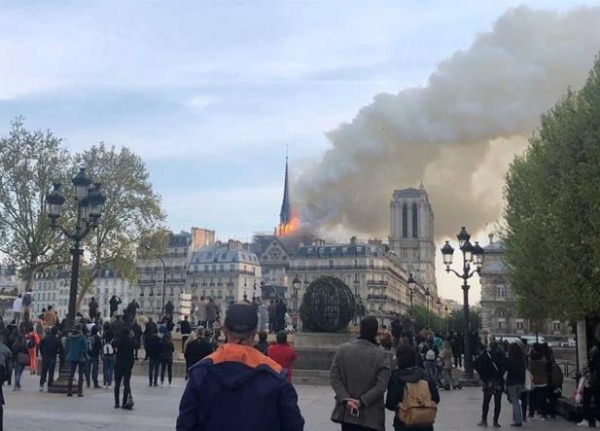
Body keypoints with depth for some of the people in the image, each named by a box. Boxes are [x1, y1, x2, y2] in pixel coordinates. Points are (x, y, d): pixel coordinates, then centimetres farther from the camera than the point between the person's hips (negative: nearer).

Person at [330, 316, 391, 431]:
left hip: (346, 411, 3)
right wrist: (361, 401, -13)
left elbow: (334, 377, -5)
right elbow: (381, 386, -16)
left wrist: (346, 399, -9)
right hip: (370, 415, -2)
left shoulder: (343, 349, -2)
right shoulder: (382, 354, -10)